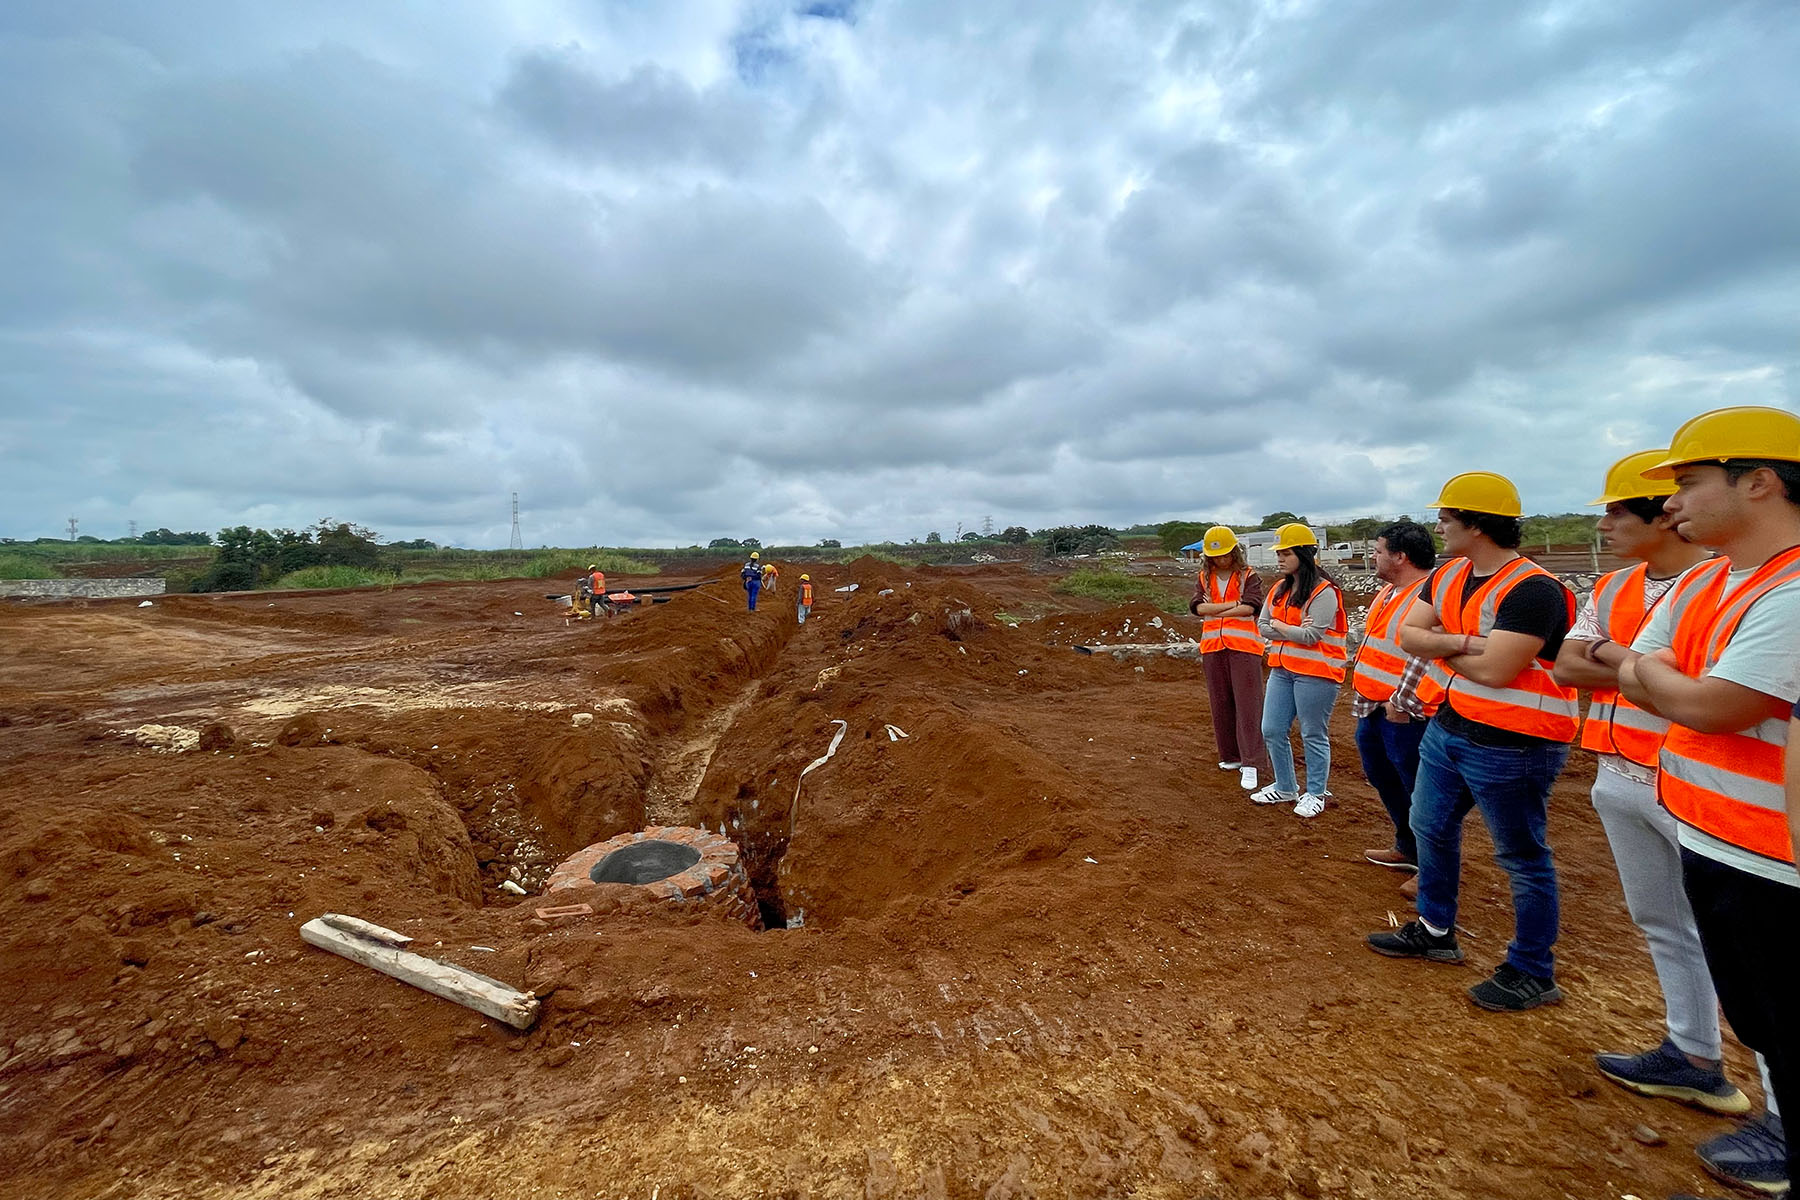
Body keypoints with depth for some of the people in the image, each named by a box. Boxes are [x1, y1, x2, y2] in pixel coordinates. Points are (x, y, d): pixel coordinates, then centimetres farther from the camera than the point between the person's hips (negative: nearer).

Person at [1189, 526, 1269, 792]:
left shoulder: (1249, 577, 4)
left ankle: (1250, 764, -5)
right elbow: (1197, 607, -4)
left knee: (1247, 704, -6)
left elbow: (1251, 607, -12)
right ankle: (1231, 756, 20)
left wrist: (1213, 610, -6)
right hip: (1213, 647, 4)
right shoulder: (1203, 578, 12)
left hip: (1243, 647, -4)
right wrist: (1233, 604, -10)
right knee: (1221, 704, 8)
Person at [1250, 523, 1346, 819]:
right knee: (1272, 731, 11)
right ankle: (1285, 788, 28)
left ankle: (1315, 794, 22)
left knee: (1314, 736, 5)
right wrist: (1293, 630, -11)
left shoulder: (1323, 592, -13)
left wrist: (1279, 627, -5)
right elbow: (1262, 626, 6)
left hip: (1315, 673, -8)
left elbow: (1311, 635, -20)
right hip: (1281, 670, 8)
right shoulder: (1279, 589, 10)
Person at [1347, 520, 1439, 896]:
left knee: (1418, 791, 3)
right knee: (1384, 780, 22)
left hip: (1404, 717, -10)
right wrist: (1363, 692, 18)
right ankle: (1407, 849, 40)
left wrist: (1401, 704, -21)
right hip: (1373, 710, 10)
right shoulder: (1388, 592, 12)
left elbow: (1425, 658, -26)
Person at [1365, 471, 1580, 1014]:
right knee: (1430, 827, 20)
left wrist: (1440, 647, -10)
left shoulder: (1531, 589, -22)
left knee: (1522, 858, 6)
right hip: (1449, 727, 9)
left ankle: (1533, 974, 24)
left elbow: (1494, 669, -27)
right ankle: (1435, 931, 38)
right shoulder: (1449, 576, 5)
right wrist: (1462, 643, -18)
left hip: (1510, 746, -9)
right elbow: (1407, 634, -1)